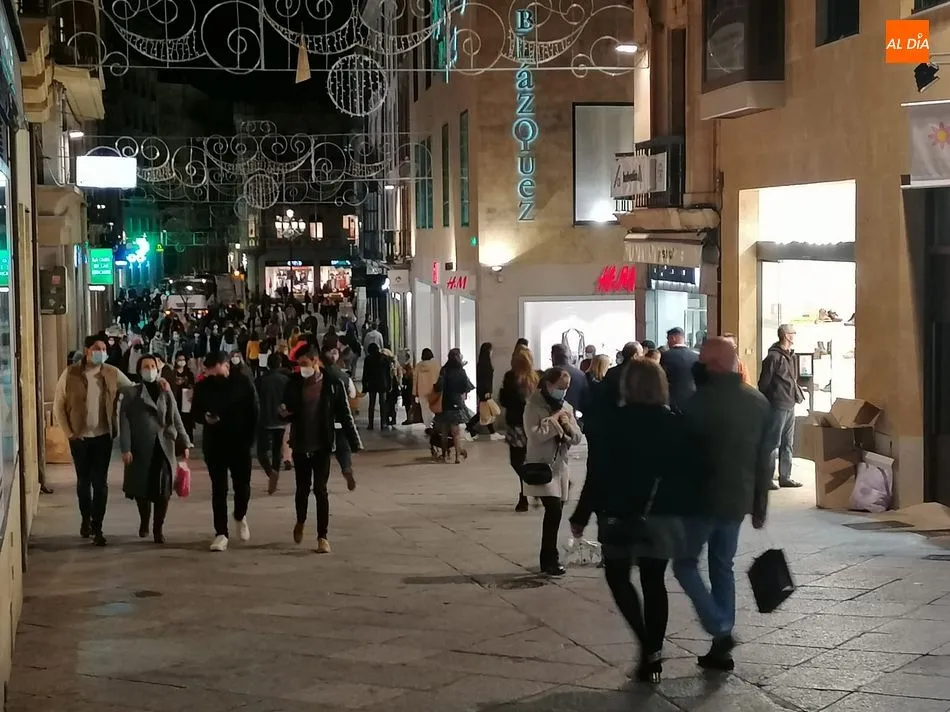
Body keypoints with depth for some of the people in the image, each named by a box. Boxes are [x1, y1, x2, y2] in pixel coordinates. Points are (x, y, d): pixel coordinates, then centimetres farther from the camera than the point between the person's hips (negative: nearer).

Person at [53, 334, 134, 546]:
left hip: (103, 436, 0)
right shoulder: (70, 373, -6)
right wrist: (68, 432, -4)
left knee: (100, 482, -1)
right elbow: (58, 406, -1)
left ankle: (97, 528, 4)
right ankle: (85, 519, 34)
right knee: (83, 480, 13)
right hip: (79, 437, 0)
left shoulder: (113, 374, -4)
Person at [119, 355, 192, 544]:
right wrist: (125, 448, -11)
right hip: (141, 448, -1)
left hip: (164, 448, 1)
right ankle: (144, 522, 31)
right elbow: (125, 421, -2)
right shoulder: (131, 393, 3)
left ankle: (158, 528, 9)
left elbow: (176, 420, 10)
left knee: (162, 489, -3)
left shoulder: (165, 393, 11)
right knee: (142, 488, 5)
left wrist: (184, 443, 2)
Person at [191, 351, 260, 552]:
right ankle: (221, 533, 7)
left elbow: (254, 413, -1)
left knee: (242, 486, 5)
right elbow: (195, 413, 7)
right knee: (218, 489, 2)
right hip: (214, 445, 1)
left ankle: (240, 516, 35)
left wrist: (249, 438, -6)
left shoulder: (243, 383, -5)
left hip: (240, 444, -1)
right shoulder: (202, 387, -1)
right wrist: (205, 417, -15)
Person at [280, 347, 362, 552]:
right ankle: (300, 522, 40)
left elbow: (344, 414, -6)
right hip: (300, 444, 3)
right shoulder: (294, 383, -2)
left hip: (322, 445, -3)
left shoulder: (333, 383, -9)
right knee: (303, 487, 14)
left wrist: (355, 443, -9)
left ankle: (322, 536, 3)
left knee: (320, 489, -4)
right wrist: (285, 412, -15)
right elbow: (288, 408, 9)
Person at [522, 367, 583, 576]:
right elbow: (534, 436, -20)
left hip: (560, 467, 6)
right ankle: (550, 560, -10)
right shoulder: (534, 406, -8)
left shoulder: (567, 407, 11)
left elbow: (577, 439, 10)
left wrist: (568, 426, -9)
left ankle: (548, 560, 17)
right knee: (554, 510, -18)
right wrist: (554, 420, -16)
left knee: (555, 512, 6)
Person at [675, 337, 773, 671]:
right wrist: (759, 506, 16)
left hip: (704, 497, -6)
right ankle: (721, 645, 15)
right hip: (738, 499, 6)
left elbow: (685, 452, -13)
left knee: (685, 563, 8)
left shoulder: (702, 400, -15)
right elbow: (764, 459, 10)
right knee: (723, 567, 15)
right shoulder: (759, 402, 6)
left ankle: (720, 630, -6)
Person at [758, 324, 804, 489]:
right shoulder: (774, 357, -14)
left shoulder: (790, 356, 13)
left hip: (790, 406, 9)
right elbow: (764, 382, -13)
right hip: (777, 406, -9)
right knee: (773, 443, -4)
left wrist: (798, 393, 11)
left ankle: (785, 477, 21)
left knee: (788, 444, 13)